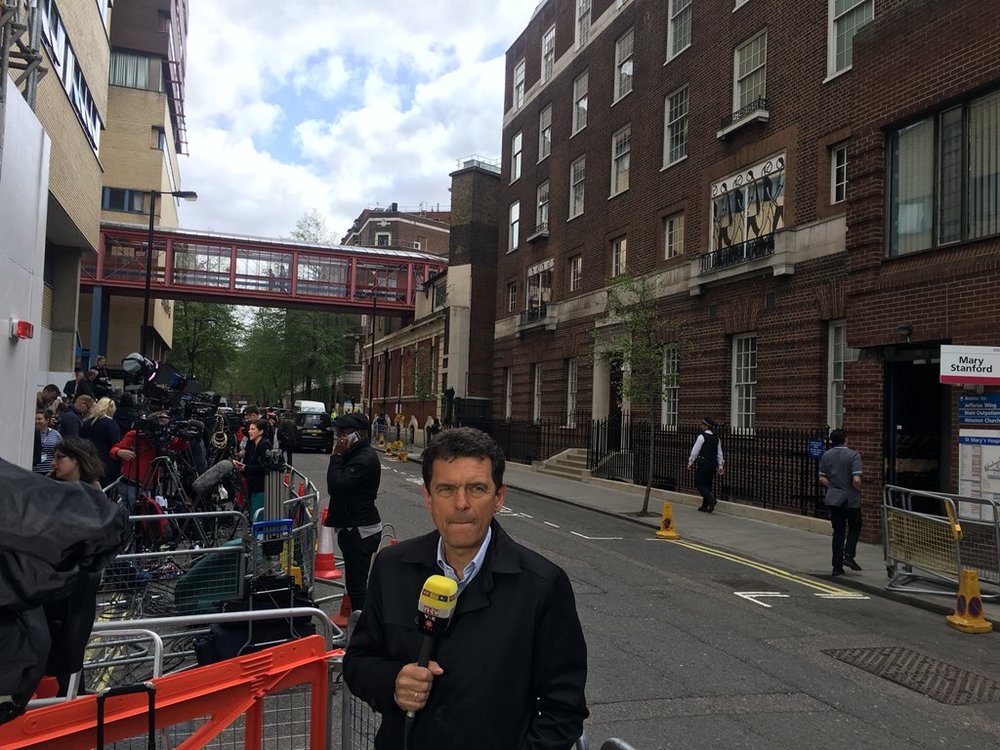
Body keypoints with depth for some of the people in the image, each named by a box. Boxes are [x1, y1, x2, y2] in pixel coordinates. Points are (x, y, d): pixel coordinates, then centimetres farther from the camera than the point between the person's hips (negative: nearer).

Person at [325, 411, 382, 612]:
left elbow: (336, 485, -24)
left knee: (356, 583, -7)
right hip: (356, 528, 11)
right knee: (355, 581, 18)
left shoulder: (364, 459, -20)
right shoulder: (358, 454, 14)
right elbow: (337, 486, 21)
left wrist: (337, 455, -18)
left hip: (360, 530, -11)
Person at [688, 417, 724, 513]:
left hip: (702, 463, -7)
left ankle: (711, 499, -20)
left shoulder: (702, 436, -12)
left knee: (699, 484, 0)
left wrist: (690, 462, 1)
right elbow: (719, 453, 11)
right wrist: (720, 466, 16)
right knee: (707, 484, 13)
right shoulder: (716, 438, 8)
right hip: (713, 464, 7)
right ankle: (705, 506, 15)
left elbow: (695, 451, -10)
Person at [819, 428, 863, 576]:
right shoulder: (853, 455, -12)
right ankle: (848, 555, -2)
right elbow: (856, 480, -19)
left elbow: (822, 479, 3)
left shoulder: (826, 456, 3)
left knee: (838, 532, 10)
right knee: (854, 528, 16)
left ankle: (837, 566, 8)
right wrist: (859, 491, -1)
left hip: (833, 499, 4)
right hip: (851, 499, -4)